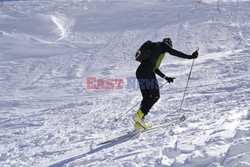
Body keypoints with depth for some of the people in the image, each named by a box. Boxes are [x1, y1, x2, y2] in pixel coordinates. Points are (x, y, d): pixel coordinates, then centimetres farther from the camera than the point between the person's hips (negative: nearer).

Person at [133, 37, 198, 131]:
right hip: (147, 72, -8)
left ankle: (139, 124, 1)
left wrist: (166, 77, 42)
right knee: (155, 96, -4)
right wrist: (190, 57, -3)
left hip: (139, 72, 9)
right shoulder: (163, 45, 11)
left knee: (146, 97, 10)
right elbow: (173, 52, -5)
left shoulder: (153, 48, 34)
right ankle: (139, 115, -18)